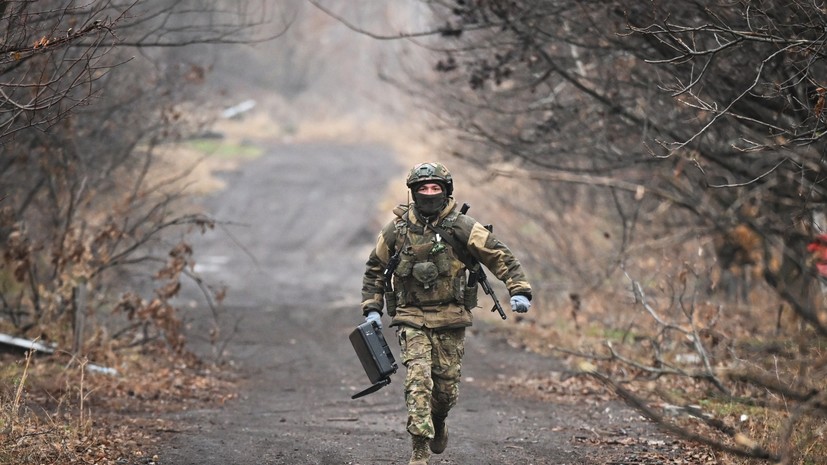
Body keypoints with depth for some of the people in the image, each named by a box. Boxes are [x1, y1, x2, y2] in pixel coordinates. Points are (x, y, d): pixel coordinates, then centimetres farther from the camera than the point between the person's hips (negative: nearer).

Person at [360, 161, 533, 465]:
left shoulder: (462, 228, -4)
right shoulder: (397, 229, 1)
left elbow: (500, 257, -4)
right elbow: (375, 269, 14)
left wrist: (518, 290, -16)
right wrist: (372, 309, 6)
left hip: (451, 320, 0)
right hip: (411, 319, 0)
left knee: (447, 387, 7)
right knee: (418, 380, -17)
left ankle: (437, 423, 41)